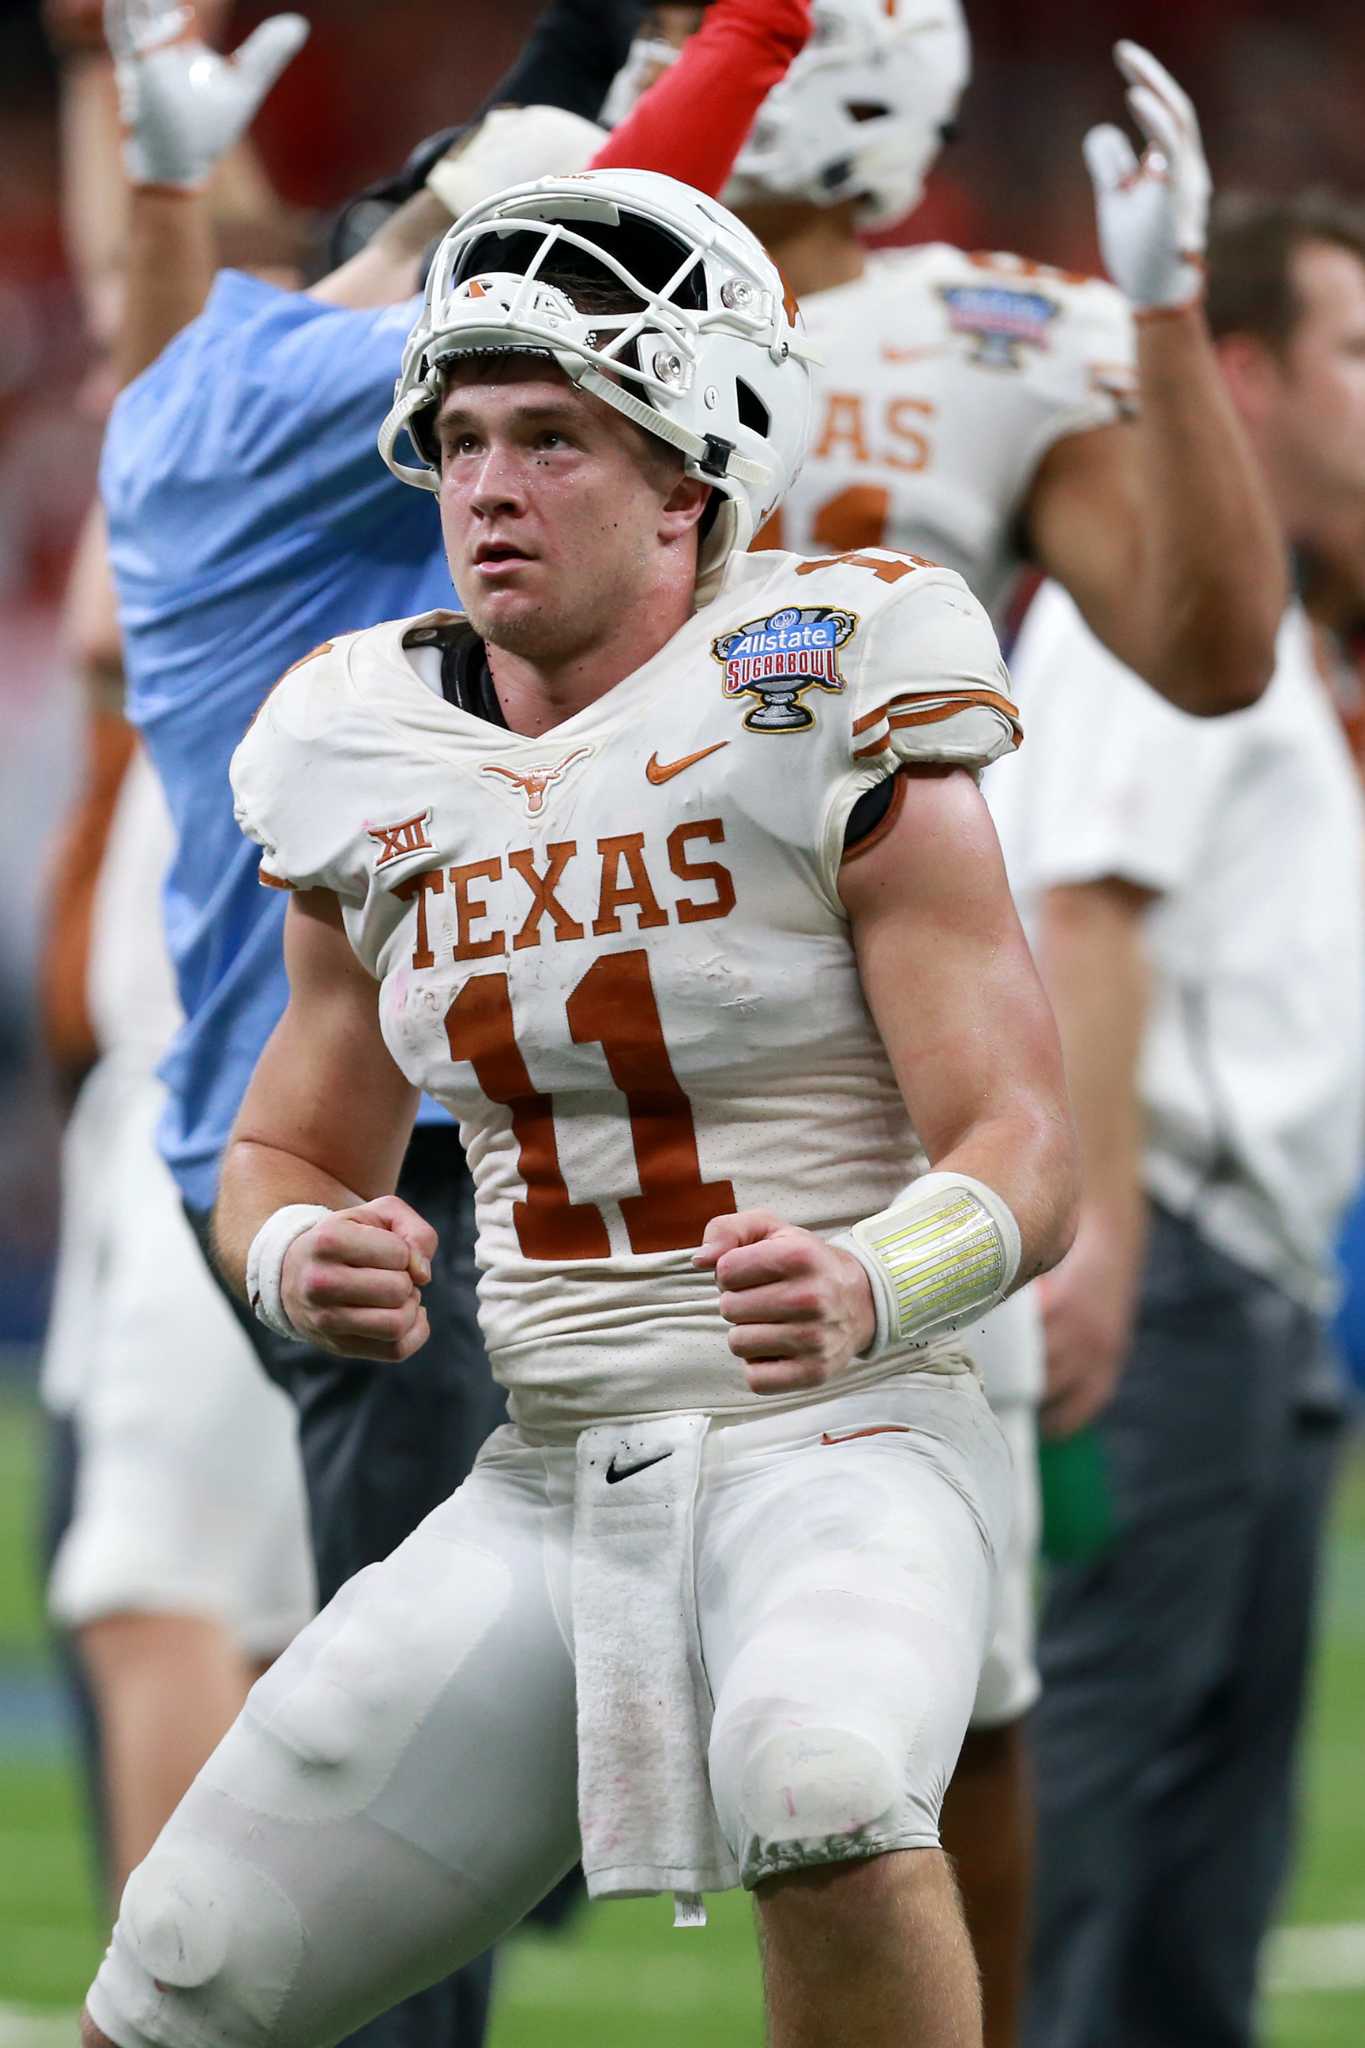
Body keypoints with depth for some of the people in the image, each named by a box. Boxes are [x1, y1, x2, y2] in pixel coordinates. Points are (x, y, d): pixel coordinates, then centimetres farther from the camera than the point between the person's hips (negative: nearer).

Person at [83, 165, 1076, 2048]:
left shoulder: (821, 705, -9)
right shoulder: (374, 769, 7)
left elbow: (1022, 1155, -12)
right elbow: (287, 1159, 16)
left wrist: (868, 1290, -34)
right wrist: (304, 1262, -9)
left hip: (837, 1447, -5)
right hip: (552, 1487, 5)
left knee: (820, 1788, -38)